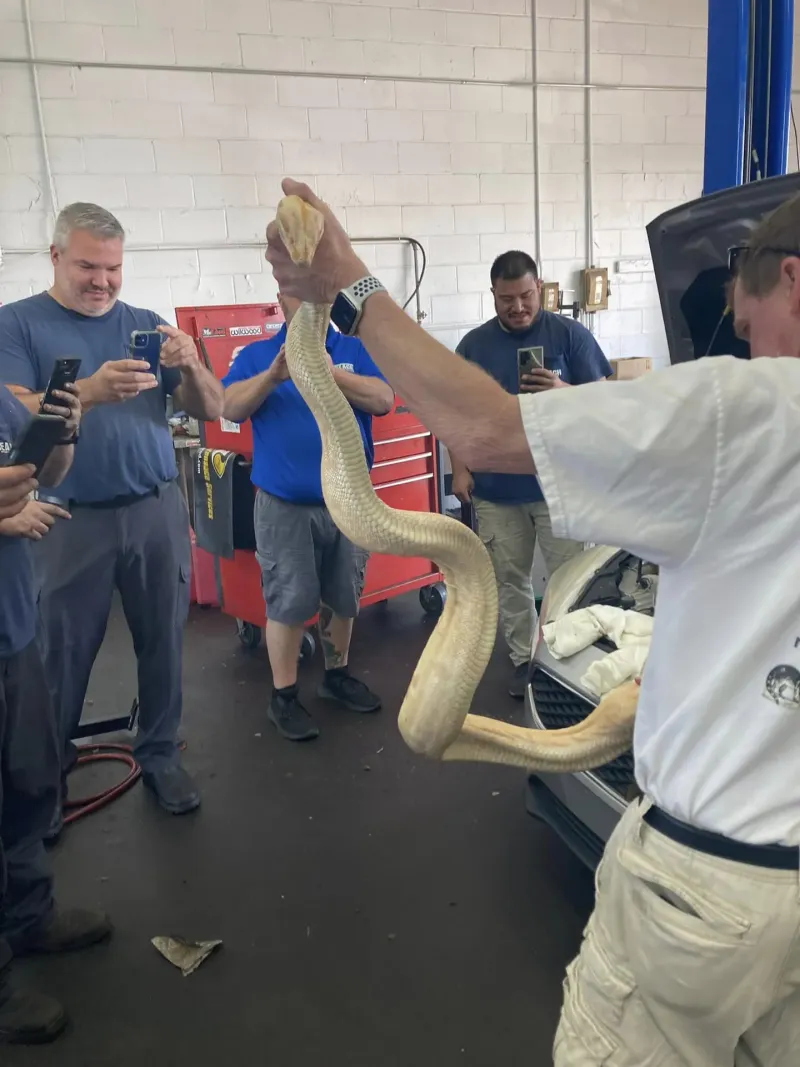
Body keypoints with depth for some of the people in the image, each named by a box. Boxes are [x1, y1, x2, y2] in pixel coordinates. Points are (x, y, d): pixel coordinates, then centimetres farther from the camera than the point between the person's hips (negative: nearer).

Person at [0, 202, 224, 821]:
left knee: (163, 642, 8)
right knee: (60, 655, 6)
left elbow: (211, 410, 5)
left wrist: (191, 366, -17)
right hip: (70, 519, -2)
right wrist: (91, 391, -30)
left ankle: (161, 754, 23)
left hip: (157, 510, 3)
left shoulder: (147, 324, 7)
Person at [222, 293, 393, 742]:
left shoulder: (355, 350, 5)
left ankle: (338, 674, 33)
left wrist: (328, 371, -21)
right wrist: (273, 375, -26)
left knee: (344, 597, 14)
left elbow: (383, 400, -9)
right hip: (284, 504, -2)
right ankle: (284, 696, 13)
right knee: (289, 602, 1)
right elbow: (230, 408, -10)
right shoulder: (255, 354, 4)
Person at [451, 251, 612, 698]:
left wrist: (564, 392, -22)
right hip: (496, 490, 3)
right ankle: (524, 659, 24)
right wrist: (460, 468, -2)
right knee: (509, 580, 10)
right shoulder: (474, 344, 6)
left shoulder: (571, 334, -2)